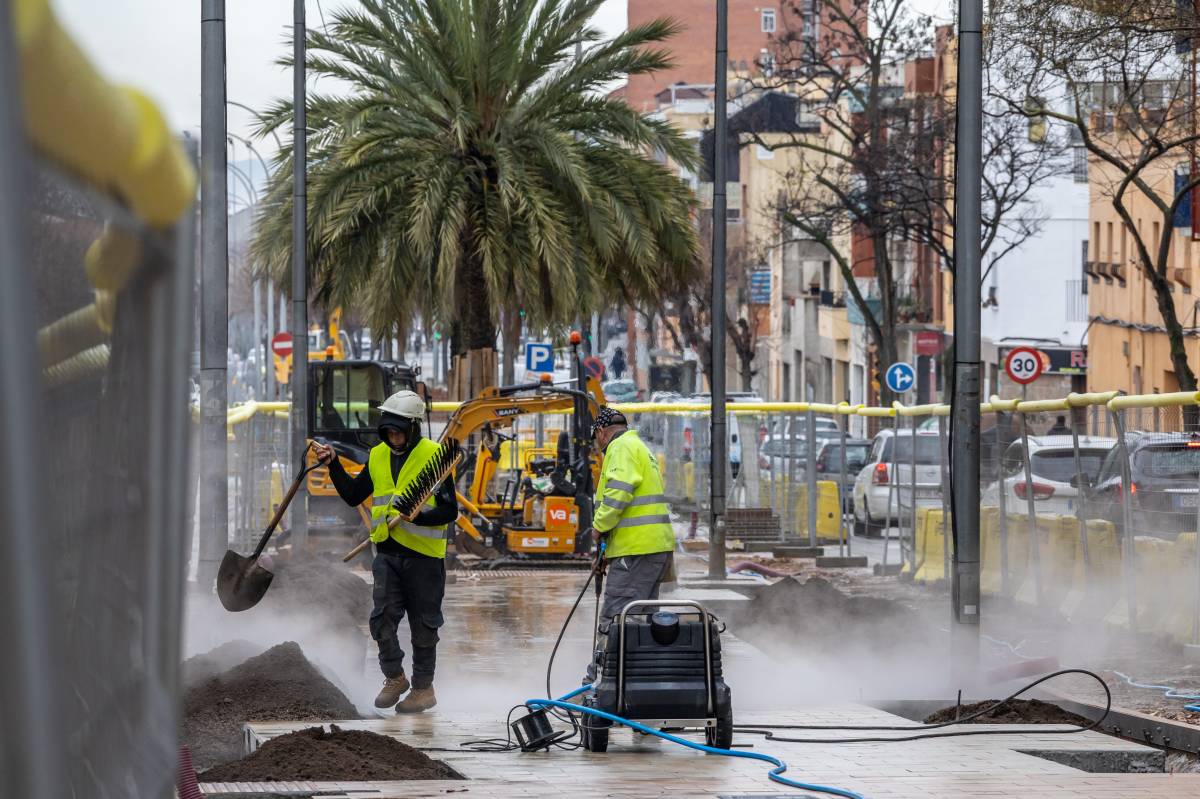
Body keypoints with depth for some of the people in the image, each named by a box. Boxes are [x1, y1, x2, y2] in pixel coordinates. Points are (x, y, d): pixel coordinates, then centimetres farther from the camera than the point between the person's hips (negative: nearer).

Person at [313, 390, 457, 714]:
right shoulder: (378, 456, 7)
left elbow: (449, 511, -9)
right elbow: (353, 495, 18)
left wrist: (414, 517, -25)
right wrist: (334, 466, 5)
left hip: (423, 553, -4)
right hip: (387, 552, 4)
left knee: (423, 625, 6)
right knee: (383, 617, -4)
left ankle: (423, 688, 18)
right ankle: (394, 678, 15)